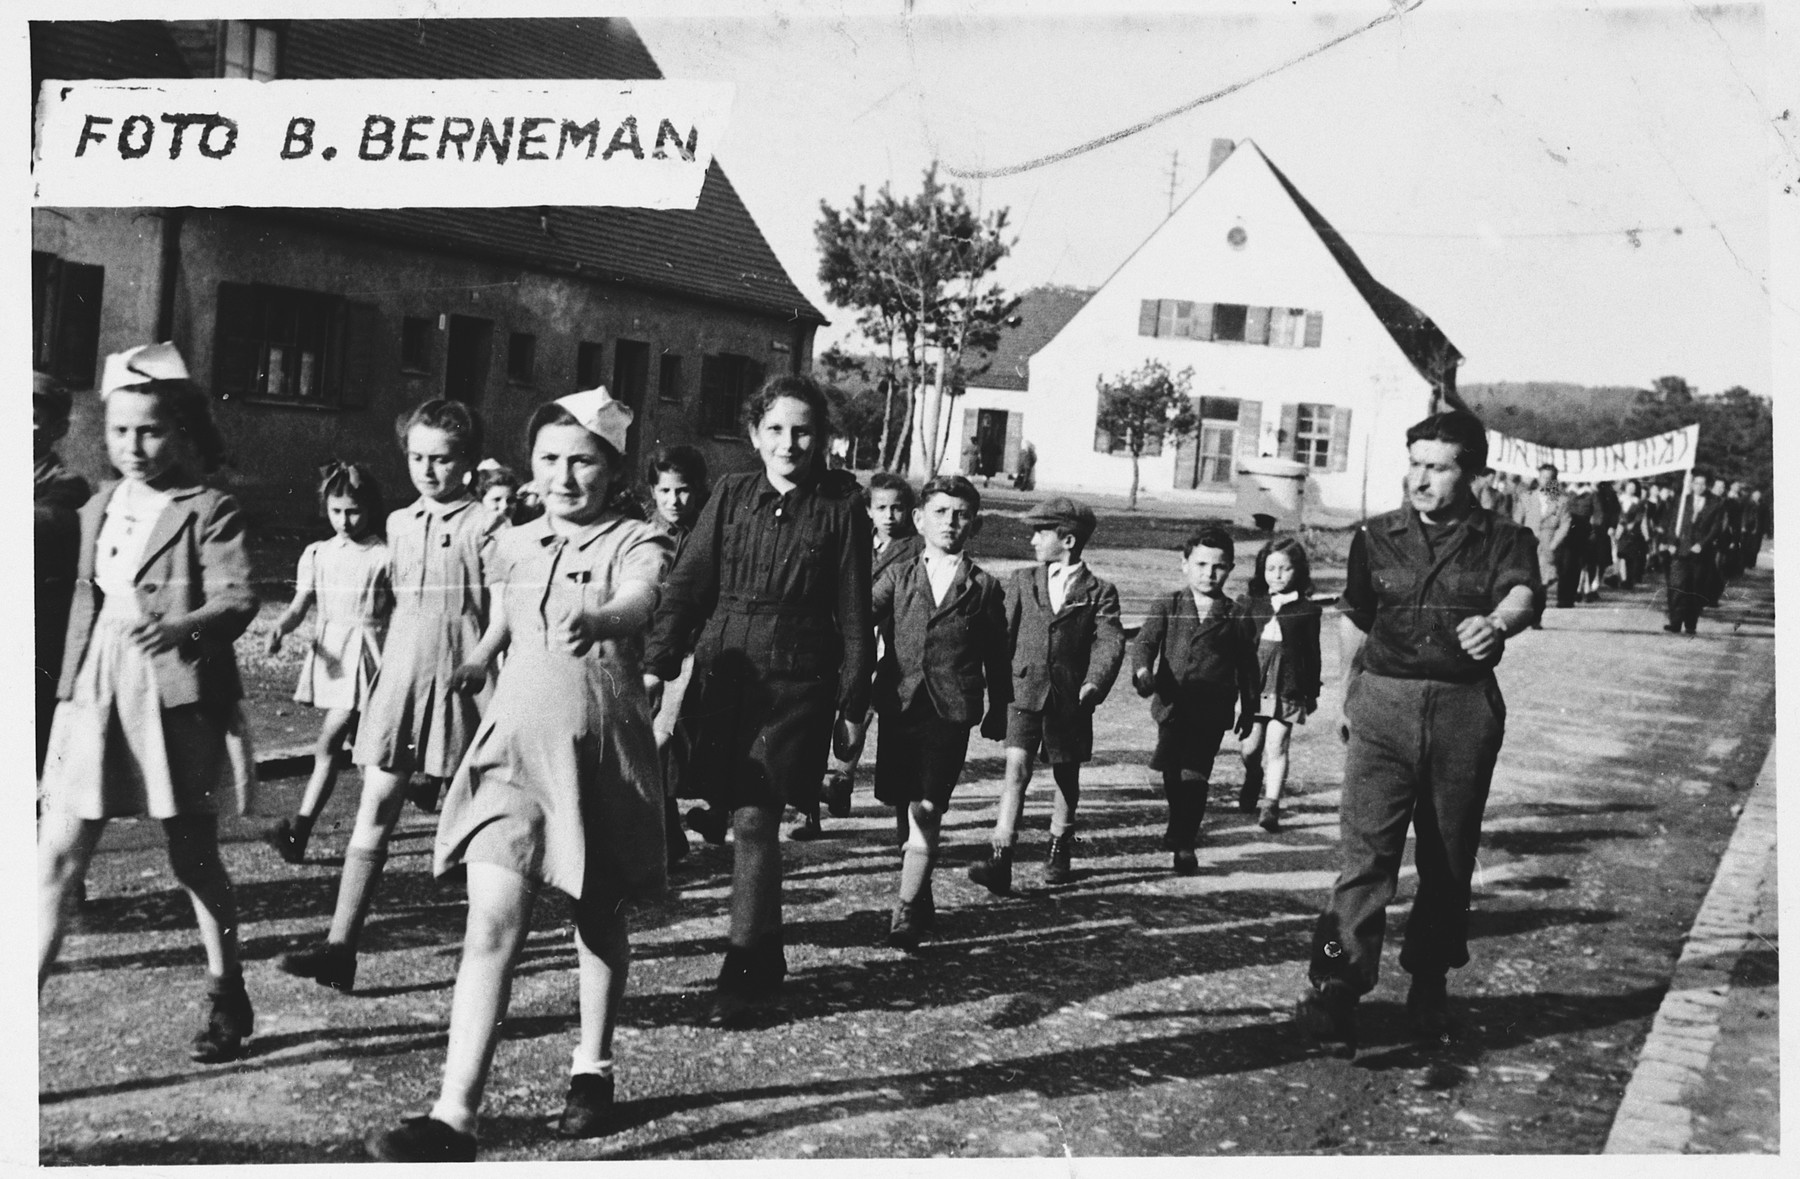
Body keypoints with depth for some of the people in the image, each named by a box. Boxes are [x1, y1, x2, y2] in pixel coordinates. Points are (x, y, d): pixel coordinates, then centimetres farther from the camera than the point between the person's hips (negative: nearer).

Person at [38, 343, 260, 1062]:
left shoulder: (208, 511, -7)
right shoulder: (98, 510, 13)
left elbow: (237, 597, -20)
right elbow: (86, 601, 19)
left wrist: (180, 627, -38)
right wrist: (69, 695, 16)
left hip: (179, 700, -5)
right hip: (98, 699, 5)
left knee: (193, 859, 8)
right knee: (56, 857, -1)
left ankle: (227, 999, 26)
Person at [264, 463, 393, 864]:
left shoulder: (384, 556, -5)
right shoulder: (317, 554, 9)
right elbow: (299, 605, 5)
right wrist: (280, 628, -15)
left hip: (365, 655, -5)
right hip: (328, 652, 5)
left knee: (327, 746, -13)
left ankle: (299, 830, -13)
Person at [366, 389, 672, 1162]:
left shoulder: (638, 543, -5)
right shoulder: (514, 546, 9)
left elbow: (637, 605, -28)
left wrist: (593, 620, -49)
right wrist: (472, 664, 6)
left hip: (601, 748, -2)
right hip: (516, 743, 2)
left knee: (599, 920, 13)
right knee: (492, 927, -9)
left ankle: (591, 1070, 34)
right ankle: (455, 1115, -11)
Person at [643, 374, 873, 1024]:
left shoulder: (840, 507, 0)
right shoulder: (732, 494, 7)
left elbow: (853, 612, 2)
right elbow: (689, 581, 5)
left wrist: (852, 702, 1)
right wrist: (658, 662, -5)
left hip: (797, 684, -3)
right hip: (724, 673, 3)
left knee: (755, 821, -8)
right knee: (748, 820, 7)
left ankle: (745, 968, 2)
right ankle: (766, 958, 26)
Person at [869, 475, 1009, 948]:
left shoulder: (984, 587, 6)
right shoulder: (897, 576, 9)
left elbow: (996, 657, 11)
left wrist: (997, 711, 12)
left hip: (950, 712, -2)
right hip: (899, 705, 2)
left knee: (926, 810, -11)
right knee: (905, 807, 11)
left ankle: (907, 910, -4)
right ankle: (922, 897, 31)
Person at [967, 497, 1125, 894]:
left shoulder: (1100, 591, 1)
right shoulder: (1022, 581, 10)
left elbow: (1110, 642, -10)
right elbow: (1003, 634, 11)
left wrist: (1095, 683, -26)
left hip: (1070, 699, -1)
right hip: (1024, 692, 1)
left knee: (1066, 777, 13)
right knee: (1017, 769, -13)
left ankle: (1059, 850, 34)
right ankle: (1000, 861, -18)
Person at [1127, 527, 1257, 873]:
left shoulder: (1234, 615, 4)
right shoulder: (1166, 606, 5)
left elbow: (1247, 663, 11)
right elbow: (1144, 641, -6)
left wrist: (1248, 706, 12)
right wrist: (1142, 670, -26)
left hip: (1212, 709, -1)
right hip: (1171, 703, 1)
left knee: (1195, 776, -5)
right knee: (1171, 773, 10)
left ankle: (1185, 844, 7)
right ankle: (1179, 825, 36)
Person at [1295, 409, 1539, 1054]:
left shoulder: (1503, 540, 2)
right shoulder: (1376, 537, 8)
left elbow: (1522, 594, -20)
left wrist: (1497, 623, -42)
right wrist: (1350, 693, 25)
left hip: (1467, 710, 0)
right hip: (1383, 703, 0)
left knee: (1450, 859, 10)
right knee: (1365, 850, -11)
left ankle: (1430, 983, 27)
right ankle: (1335, 990, -13)